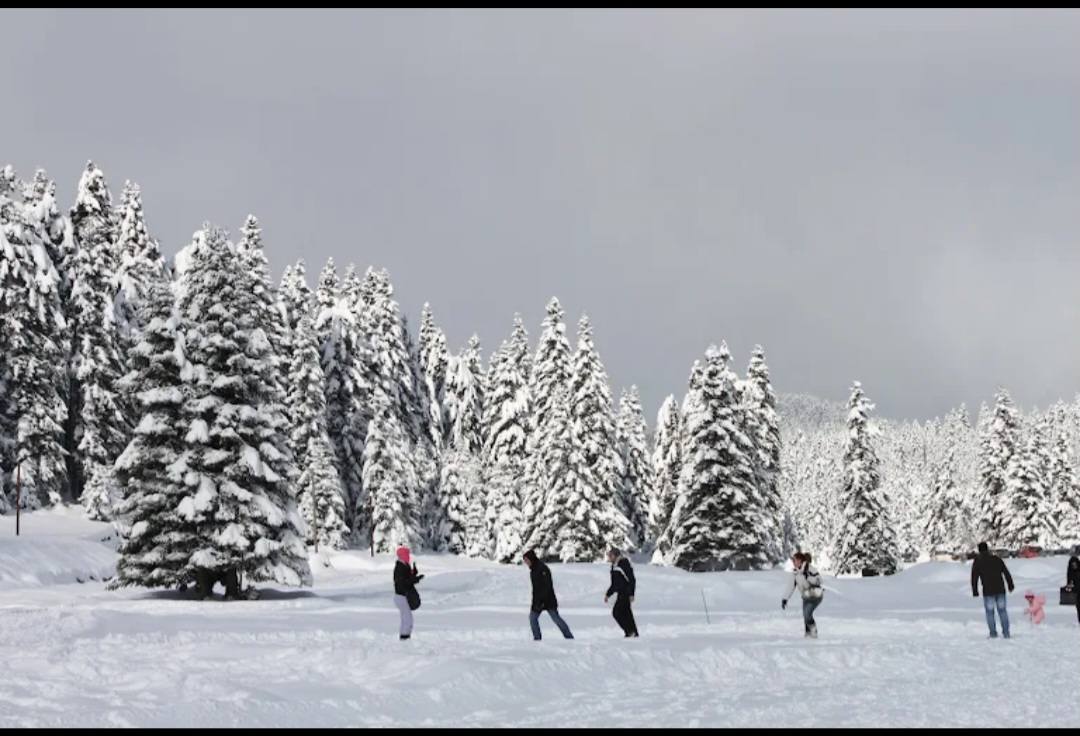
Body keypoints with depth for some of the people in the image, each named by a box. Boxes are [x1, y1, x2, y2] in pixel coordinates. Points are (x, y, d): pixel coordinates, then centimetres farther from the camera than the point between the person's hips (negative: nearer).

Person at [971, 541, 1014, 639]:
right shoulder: (997, 559, 6)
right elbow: (1006, 573, 7)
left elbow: (974, 577, -3)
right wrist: (1010, 585, 16)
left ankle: (993, 633, 2)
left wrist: (975, 591, 4)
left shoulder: (977, 562, -1)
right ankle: (1006, 632, 9)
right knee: (1002, 610, 12)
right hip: (1000, 590, 3)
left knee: (989, 612, 7)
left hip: (988, 591, -3)